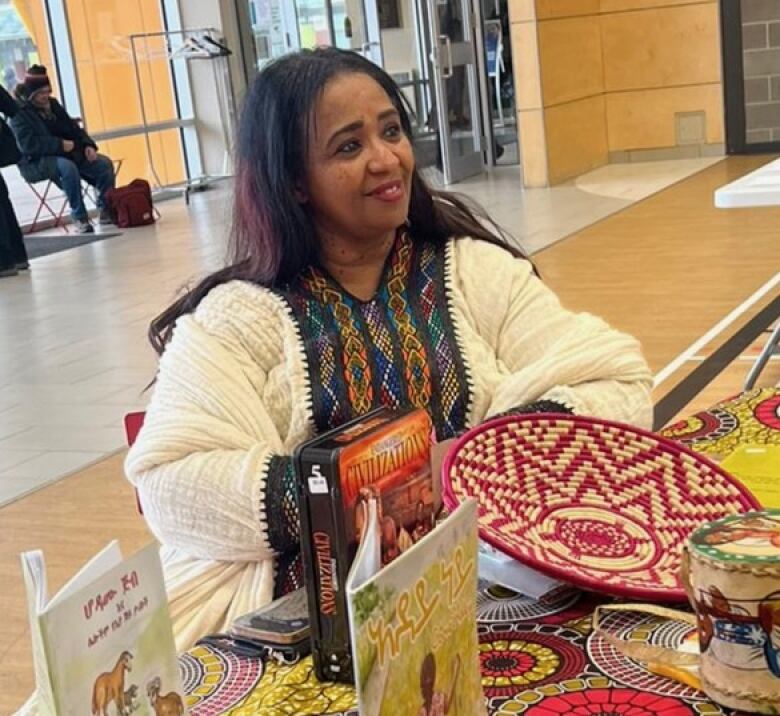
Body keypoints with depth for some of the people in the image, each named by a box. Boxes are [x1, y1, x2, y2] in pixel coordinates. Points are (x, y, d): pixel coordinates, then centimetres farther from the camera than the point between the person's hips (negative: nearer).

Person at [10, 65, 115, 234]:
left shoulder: (52, 104, 12)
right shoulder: (20, 113, -10)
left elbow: (73, 128, 16)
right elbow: (28, 144, -23)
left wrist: (88, 145, -4)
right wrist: (60, 145, -29)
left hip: (66, 154, 7)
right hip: (36, 163, -7)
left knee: (105, 164, -11)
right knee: (68, 167, -39)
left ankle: (106, 211, -3)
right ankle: (79, 218, -31)